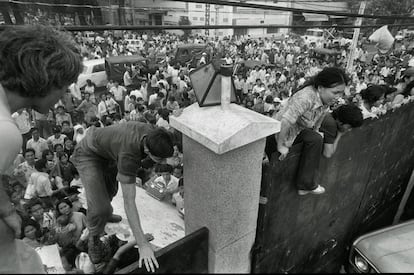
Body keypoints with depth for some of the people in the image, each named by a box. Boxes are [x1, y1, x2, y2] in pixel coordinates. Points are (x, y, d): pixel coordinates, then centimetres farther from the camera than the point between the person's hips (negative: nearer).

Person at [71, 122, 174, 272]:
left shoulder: (151, 133, -23)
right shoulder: (128, 154, -44)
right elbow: (129, 201, -44)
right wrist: (143, 244, -43)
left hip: (107, 151, 7)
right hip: (88, 154, -7)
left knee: (110, 190, 27)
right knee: (100, 206, -17)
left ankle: (105, 214, 60)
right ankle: (94, 238, 15)